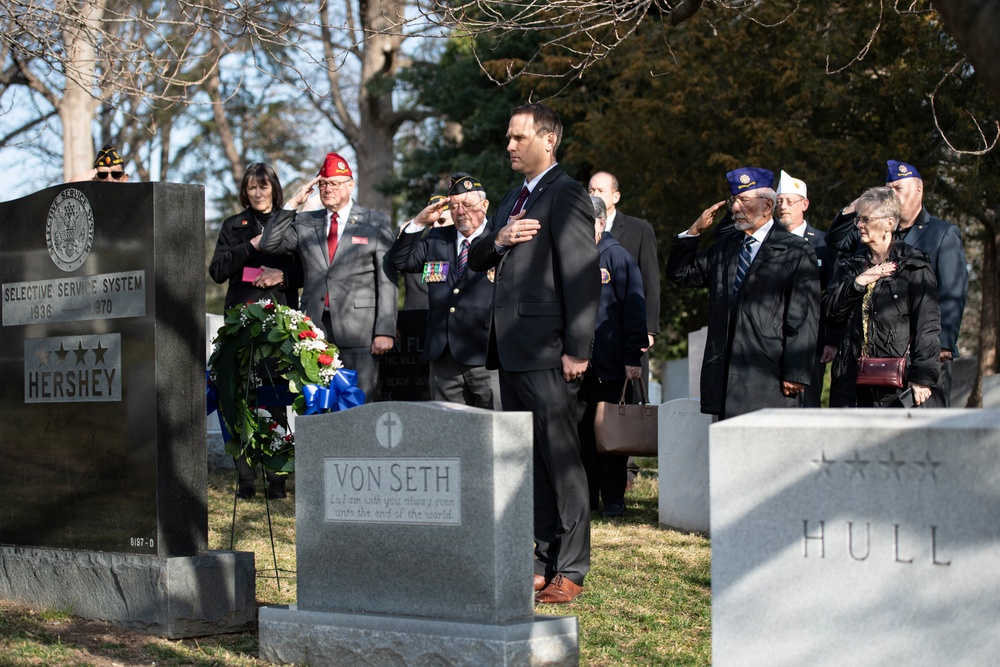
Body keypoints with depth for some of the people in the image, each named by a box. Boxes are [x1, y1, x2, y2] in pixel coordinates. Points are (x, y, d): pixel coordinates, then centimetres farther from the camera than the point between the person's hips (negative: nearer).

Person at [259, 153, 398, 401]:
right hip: (315, 328, 3)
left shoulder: (377, 223, 7)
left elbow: (387, 281, 1)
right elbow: (268, 245, 5)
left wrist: (385, 331, -8)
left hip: (358, 331, -3)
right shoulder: (304, 222, 17)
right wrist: (292, 204, 2)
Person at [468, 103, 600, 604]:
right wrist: (498, 240, -3)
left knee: (561, 463, -4)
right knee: (530, 465, 12)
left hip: (547, 354, -9)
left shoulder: (566, 196, -9)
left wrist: (578, 350, -19)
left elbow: (583, 276, -15)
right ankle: (544, 563, 19)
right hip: (512, 352, 9)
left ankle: (570, 571, 1)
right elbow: (475, 260, 20)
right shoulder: (514, 199, 20)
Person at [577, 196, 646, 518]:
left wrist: (634, 357, -11)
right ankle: (586, 495, 15)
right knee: (582, 431, 6)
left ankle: (613, 498, 8)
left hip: (610, 364, -4)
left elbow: (634, 307, -5)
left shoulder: (617, 256, -1)